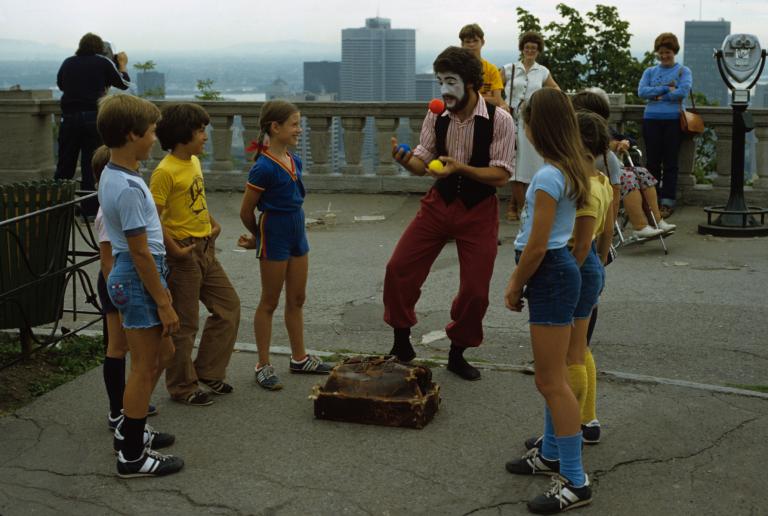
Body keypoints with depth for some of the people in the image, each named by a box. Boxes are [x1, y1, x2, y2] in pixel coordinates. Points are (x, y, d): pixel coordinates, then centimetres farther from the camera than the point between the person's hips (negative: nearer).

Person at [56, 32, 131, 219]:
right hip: (93, 117, -3)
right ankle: (90, 209, 4)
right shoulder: (103, 62, 0)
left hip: (69, 117, 3)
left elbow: (60, 84, 24)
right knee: (91, 165, 2)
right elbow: (124, 83, 9)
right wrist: (122, 64, 25)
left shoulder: (68, 62, 8)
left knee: (64, 164, 11)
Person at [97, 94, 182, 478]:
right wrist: (164, 303, -16)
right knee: (145, 368, 0)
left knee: (161, 354, 22)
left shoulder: (113, 176, 8)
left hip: (129, 274, 10)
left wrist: (160, 287, 21)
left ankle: (129, 429, 34)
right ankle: (132, 456, 11)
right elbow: (140, 251, -22)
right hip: (138, 279, -10)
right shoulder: (128, 188, -23)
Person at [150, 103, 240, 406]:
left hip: (205, 249, 9)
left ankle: (207, 371, 26)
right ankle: (182, 387, 17)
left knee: (229, 307, 14)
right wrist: (174, 250, -20)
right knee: (184, 324, 2)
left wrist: (212, 222, 11)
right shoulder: (165, 171, -19)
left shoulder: (194, 162, 8)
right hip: (183, 253, -9)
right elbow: (153, 218, -21)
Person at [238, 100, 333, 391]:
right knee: (270, 302, 3)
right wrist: (259, 236, 6)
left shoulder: (294, 161, 5)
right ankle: (263, 366, 15)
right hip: (274, 235, -7)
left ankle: (299, 358, 28)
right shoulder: (264, 167, -19)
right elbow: (246, 211, -12)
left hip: (297, 232, 8)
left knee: (297, 300, 16)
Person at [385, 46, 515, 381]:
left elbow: (502, 175, -18)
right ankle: (401, 341, 16)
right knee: (399, 268, -4)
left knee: (475, 290, 2)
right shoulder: (436, 117, -4)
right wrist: (405, 158, -22)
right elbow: (422, 164, 1)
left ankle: (457, 353, 25)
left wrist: (460, 168, -31)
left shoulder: (499, 120, -16)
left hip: (478, 210, -3)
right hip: (439, 203, 3)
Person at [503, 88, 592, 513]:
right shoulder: (572, 169, 9)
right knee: (551, 375, 21)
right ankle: (551, 455, 36)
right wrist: (522, 278, 21)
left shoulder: (548, 176, -21)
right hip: (559, 271, 10)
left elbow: (537, 246, -20)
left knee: (551, 381, -4)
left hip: (550, 276, -10)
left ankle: (575, 482, 2)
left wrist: (514, 288, -7)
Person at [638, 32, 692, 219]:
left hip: (673, 120, -2)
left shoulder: (683, 71, 7)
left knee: (670, 163, -1)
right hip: (652, 119, 2)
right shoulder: (650, 71, 14)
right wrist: (666, 89, -10)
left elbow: (683, 91, -11)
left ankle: (667, 203, 1)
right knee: (652, 162, 3)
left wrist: (657, 95, -8)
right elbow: (641, 91, -2)